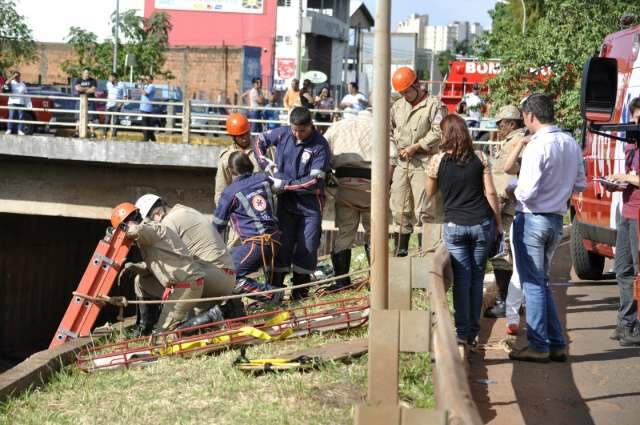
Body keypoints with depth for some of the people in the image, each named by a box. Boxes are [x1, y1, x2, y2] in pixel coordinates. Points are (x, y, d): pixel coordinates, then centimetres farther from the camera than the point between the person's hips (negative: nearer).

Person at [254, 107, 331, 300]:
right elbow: (260, 140, 16)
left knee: (307, 248, 1)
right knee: (282, 245, 2)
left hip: (310, 204, -2)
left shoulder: (320, 145, -14)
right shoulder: (283, 134, -3)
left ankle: (300, 288, 15)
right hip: (286, 201, 2)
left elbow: (314, 181, -18)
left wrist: (284, 184, -16)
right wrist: (266, 164, 3)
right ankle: (275, 287, 7)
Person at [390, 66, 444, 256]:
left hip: (423, 162, -6)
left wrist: (415, 147, -14)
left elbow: (438, 132, -12)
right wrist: (394, 147, 5)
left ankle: (432, 248, -7)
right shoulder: (398, 106, 15)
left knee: (425, 207, -9)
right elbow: (389, 129, 22)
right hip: (401, 162, 6)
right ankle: (402, 245, 20)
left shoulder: (432, 104, -4)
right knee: (400, 206, 9)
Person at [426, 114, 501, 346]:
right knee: (477, 276, 10)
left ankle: (462, 332, 0)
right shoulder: (480, 158, 0)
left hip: (454, 225, -1)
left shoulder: (437, 161, -2)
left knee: (461, 277, 4)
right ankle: (473, 331, 12)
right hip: (482, 223, 1)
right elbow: (491, 193, -1)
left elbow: (430, 193, 12)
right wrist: (498, 222, 7)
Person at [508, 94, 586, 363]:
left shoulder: (537, 146, -20)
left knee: (533, 284, 2)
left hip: (532, 219, -7)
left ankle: (539, 346, 8)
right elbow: (580, 185, 11)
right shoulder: (571, 144, 4)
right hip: (556, 219, 8)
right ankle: (556, 344, 18)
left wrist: (515, 190, -2)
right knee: (541, 282, 18)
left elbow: (527, 192, -22)